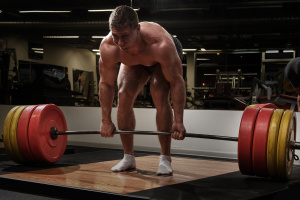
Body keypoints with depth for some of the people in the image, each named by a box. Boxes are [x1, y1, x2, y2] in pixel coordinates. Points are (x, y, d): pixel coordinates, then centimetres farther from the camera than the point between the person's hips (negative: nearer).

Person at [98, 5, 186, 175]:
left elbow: (176, 82, -35)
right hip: (134, 64, 3)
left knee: (160, 98, -24)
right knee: (124, 98, -15)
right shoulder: (108, 48, -36)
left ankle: (165, 159, -11)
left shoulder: (162, 44, -46)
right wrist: (106, 121, -17)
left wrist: (178, 121, -34)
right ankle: (129, 158, 0)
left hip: (163, 59, -3)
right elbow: (106, 84, -21)